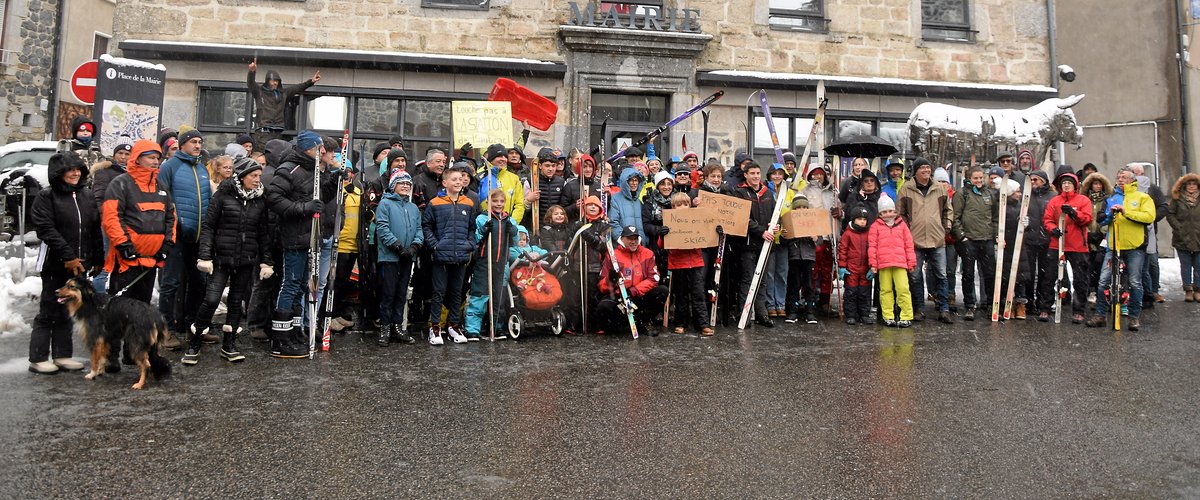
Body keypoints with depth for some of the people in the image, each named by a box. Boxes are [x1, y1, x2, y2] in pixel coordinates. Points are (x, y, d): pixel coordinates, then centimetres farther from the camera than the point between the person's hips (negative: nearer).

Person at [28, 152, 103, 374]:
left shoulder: (87, 196, 12)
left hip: (79, 264, 5)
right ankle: (38, 359, 6)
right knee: (49, 312, -1)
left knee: (69, 311, 11)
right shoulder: (46, 197, -4)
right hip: (55, 264, -5)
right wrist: (68, 256, -18)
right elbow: (46, 229, -13)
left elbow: (95, 229, 14)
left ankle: (62, 355, 18)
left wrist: (97, 259, 9)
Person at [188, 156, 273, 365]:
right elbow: (208, 226, -3)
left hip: (247, 261, 4)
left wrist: (266, 261, 7)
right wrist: (204, 256, -11)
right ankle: (193, 345, 6)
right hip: (222, 258, -4)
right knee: (211, 300, -9)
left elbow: (264, 233, 12)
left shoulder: (260, 200, 8)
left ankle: (228, 345, 19)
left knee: (236, 301, 9)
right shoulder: (223, 195, -3)